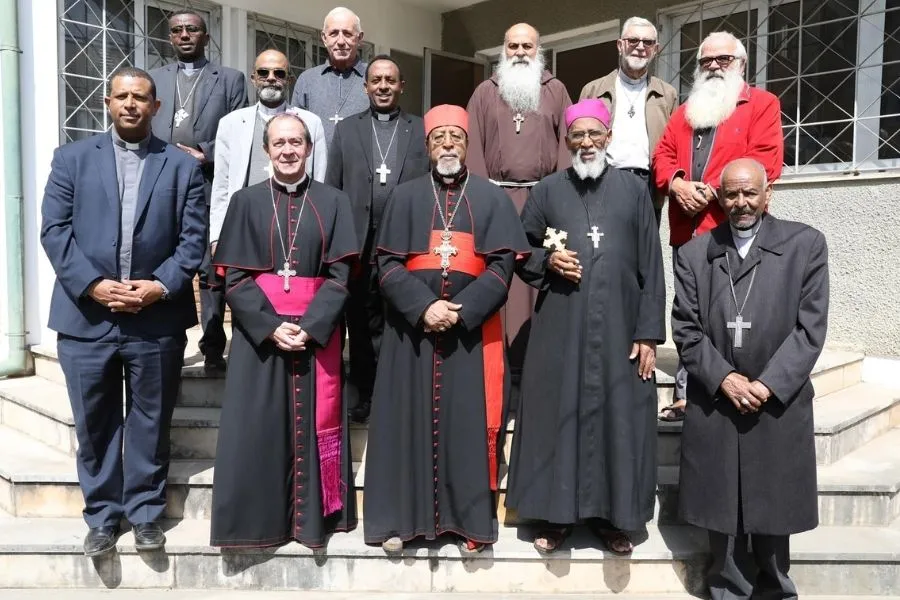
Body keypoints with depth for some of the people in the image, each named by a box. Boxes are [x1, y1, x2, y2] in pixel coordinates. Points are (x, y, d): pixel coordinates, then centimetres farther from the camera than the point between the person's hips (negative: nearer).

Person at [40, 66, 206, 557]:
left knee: (149, 424, 9)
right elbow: (54, 229, 1)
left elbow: (193, 238, 1)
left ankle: (145, 513, 24)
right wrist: (92, 284, -12)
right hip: (86, 316, 1)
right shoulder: (72, 158, 9)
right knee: (94, 424, 9)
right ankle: (102, 516, 24)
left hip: (156, 319, 0)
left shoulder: (183, 166, 7)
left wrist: (161, 285, -13)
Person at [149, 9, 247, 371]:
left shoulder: (230, 79, 12)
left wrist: (205, 154, -10)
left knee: (212, 272, -1)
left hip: (210, 187, -2)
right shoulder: (153, 79, 19)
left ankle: (213, 351, 7)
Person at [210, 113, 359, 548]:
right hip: (258, 332, 0)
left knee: (312, 425, 6)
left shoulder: (333, 203, 5)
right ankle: (258, 517, 18)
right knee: (258, 427, 3)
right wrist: (270, 326, -13)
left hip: (316, 332, 0)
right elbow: (234, 277, 0)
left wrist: (310, 327, -14)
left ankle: (312, 517, 19)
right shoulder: (246, 202, 5)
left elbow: (340, 275, -1)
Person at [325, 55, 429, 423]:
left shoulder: (422, 130, 7)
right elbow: (332, 189, 7)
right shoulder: (346, 129, 10)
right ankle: (361, 393, 22)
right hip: (360, 245, 1)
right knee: (362, 323, 10)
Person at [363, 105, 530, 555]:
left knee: (469, 423, 2)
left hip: (473, 329, 0)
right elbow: (388, 264, 1)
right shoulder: (405, 196, 10)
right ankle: (401, 516, 15)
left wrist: (461, 311, -13)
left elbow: (502, 265, -1)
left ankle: (470, 520, 14)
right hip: (412, 327, 1)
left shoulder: (491, 198, 8)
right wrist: (424, 306, -14)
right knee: (410, 420, 4)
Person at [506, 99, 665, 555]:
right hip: (559, 327, 0)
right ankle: (555, 513, 18)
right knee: (558, 414, 4)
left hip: (620, 326, 0)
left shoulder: (634, 189, 6)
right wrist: (547, 261, -12)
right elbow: (520, 252, 11)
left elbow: (651, 265, 3)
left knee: (617, 415, 5)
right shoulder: (546, 191, 7)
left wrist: (649, 332, -4)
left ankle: (612, 514, 20)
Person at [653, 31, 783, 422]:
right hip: (686, 228, 5)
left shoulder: (761, 104, 7)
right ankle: (687, 395, 13)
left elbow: (765, 160, -7)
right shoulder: (684, 111, 24)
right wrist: (676, 183, -8)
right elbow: (663, 154, 13)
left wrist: (714, 190, -15)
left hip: (732, 226, -5)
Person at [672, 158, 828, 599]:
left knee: (773, 514, 11)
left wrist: (768, 385, -13)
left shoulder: (806, 244, 1)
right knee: (721, 515, 9)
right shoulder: (693, 253, 5)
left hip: (779, 405, -1)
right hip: (713, 406, 1)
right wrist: (723, 378, -11)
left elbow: (811, 327, -5)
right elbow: (686, 329, 1)